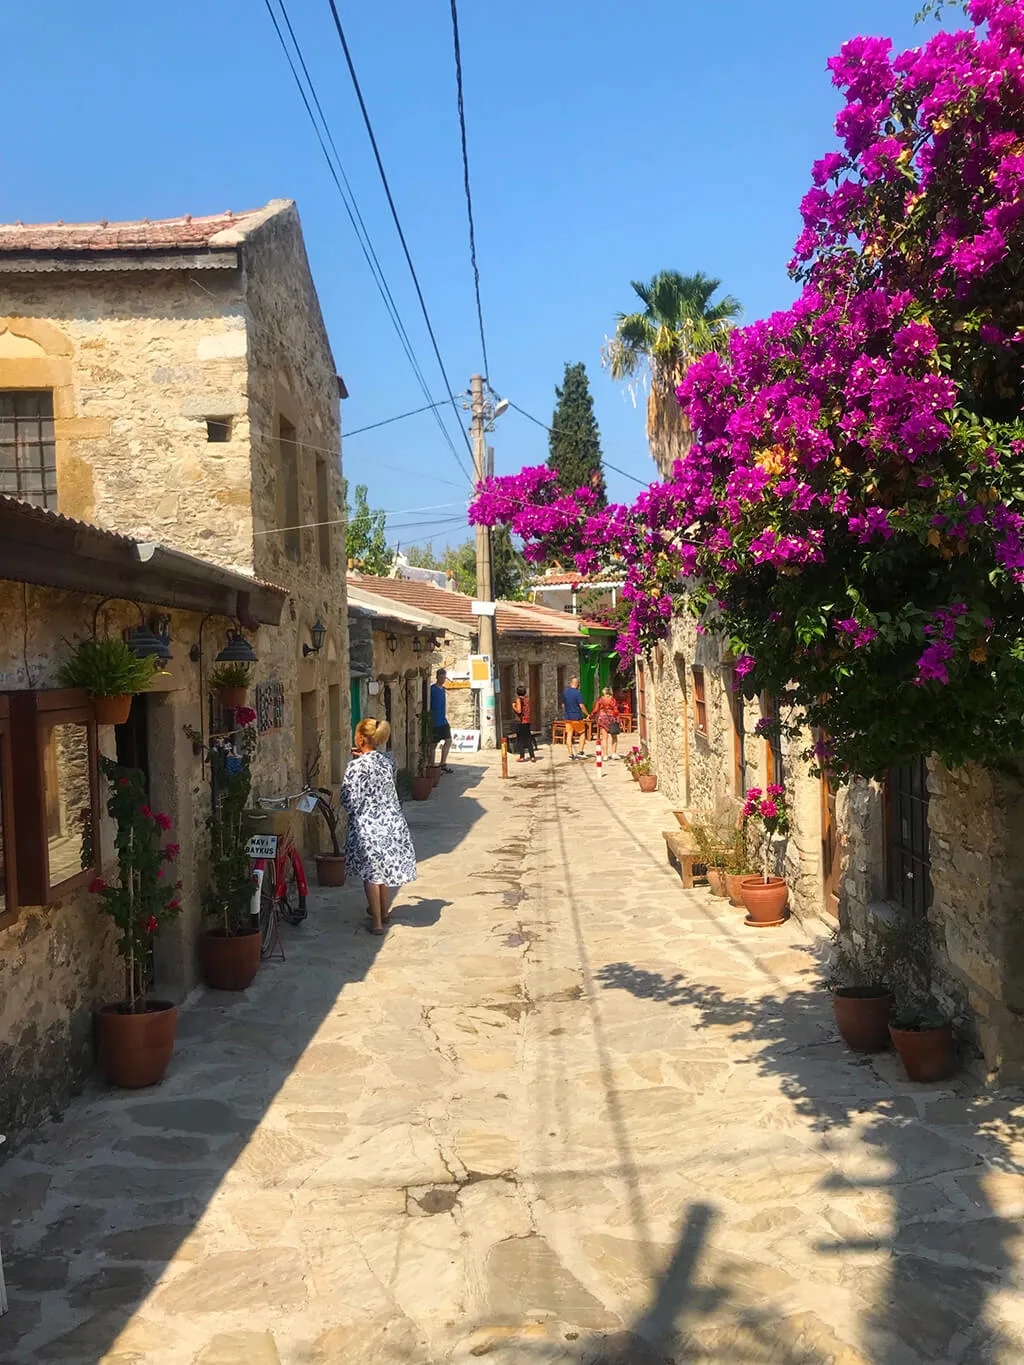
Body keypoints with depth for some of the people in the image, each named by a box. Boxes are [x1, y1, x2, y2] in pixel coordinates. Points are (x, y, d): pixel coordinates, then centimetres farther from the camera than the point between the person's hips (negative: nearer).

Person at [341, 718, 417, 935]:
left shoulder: (356, 766, -17)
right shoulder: (388, 761, 2)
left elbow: (350, 802, -17)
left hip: (367, 825, -6)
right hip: (391, 822, 6)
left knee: (371, 872, 7)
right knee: (385, 868, 21)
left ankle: (377, 921, 11)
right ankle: (384, 912, 36)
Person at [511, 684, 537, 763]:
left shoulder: (518, 699, -12)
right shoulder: (527, 699, 6)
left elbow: (519, 711, -20)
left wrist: (513, 706, -3)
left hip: (520, 721, -6)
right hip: (527, 721, 6)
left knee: (520, 739, 4)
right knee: (528, 740, 9)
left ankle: (522, 757, 4)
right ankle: (532, 756, 6)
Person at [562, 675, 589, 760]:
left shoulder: (565, 692, 7)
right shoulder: (578, 693, -12)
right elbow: (581, 706, -14)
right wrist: (588, 714, -3)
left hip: (568, 717, 5)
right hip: (577, 717, -5)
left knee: (569, 735, 4)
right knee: (582, 733, 10)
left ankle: (570, 754, 3)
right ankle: (581, 751, 5)